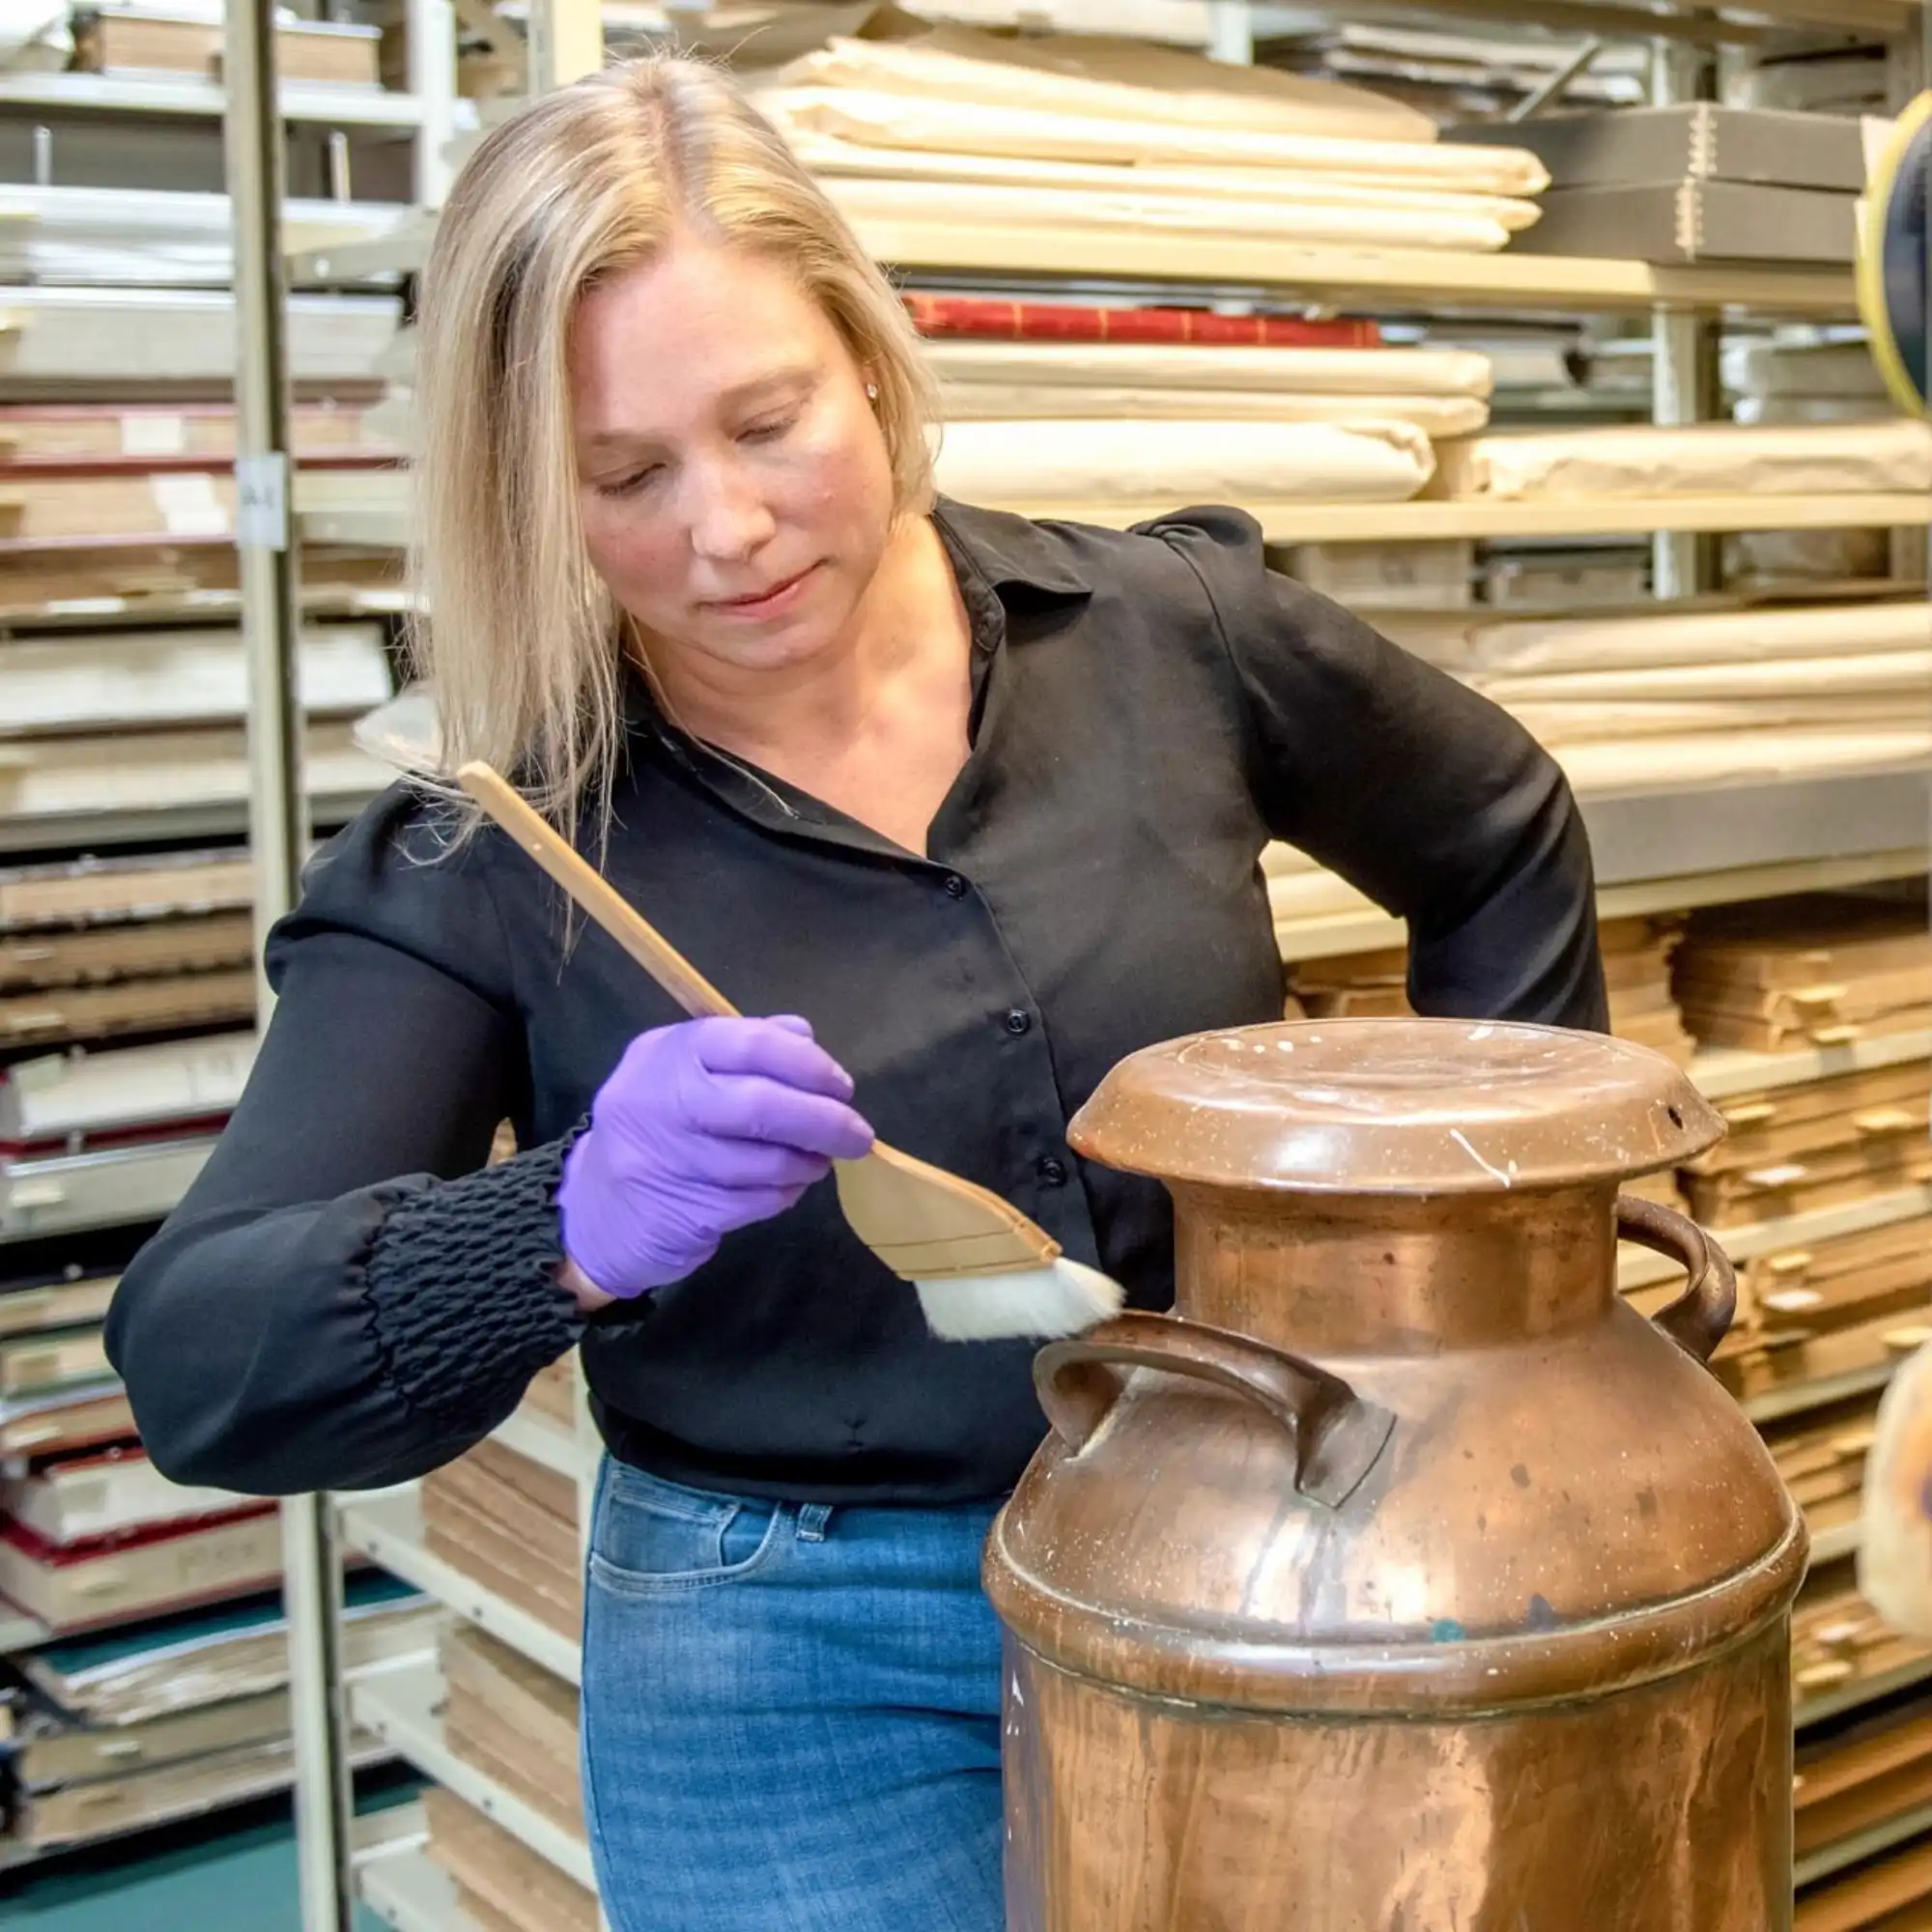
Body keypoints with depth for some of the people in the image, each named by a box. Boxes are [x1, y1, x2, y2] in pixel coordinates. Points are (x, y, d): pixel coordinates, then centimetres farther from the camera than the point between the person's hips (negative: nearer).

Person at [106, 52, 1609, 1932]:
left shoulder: (1167, 633, -6)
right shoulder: (483, 866, -12)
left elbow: (1503, 843, 13)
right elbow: (195, 1364, -18)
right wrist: (569, 1234, -35)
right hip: (803, 1685, -2)